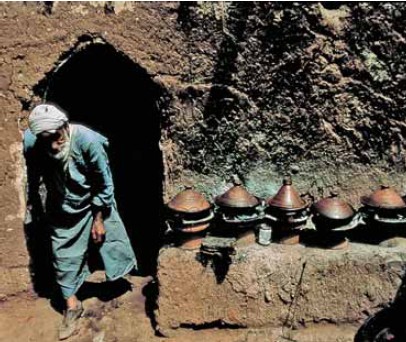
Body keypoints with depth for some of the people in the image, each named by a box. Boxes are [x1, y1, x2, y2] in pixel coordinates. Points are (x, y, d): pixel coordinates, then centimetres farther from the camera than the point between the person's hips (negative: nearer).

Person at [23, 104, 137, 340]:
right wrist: (33, 198, 15)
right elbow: (33, 174, -1)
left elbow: (105, 184, -20)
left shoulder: (88, 141, -35)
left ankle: (123, 270, 46)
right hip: (61, 209, 2)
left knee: (111, 239, 14)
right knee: (64, 254, 6)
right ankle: (72, 305, 24)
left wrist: (99, 219, -13)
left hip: (95, 202, -2)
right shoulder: (31, 143, -27)